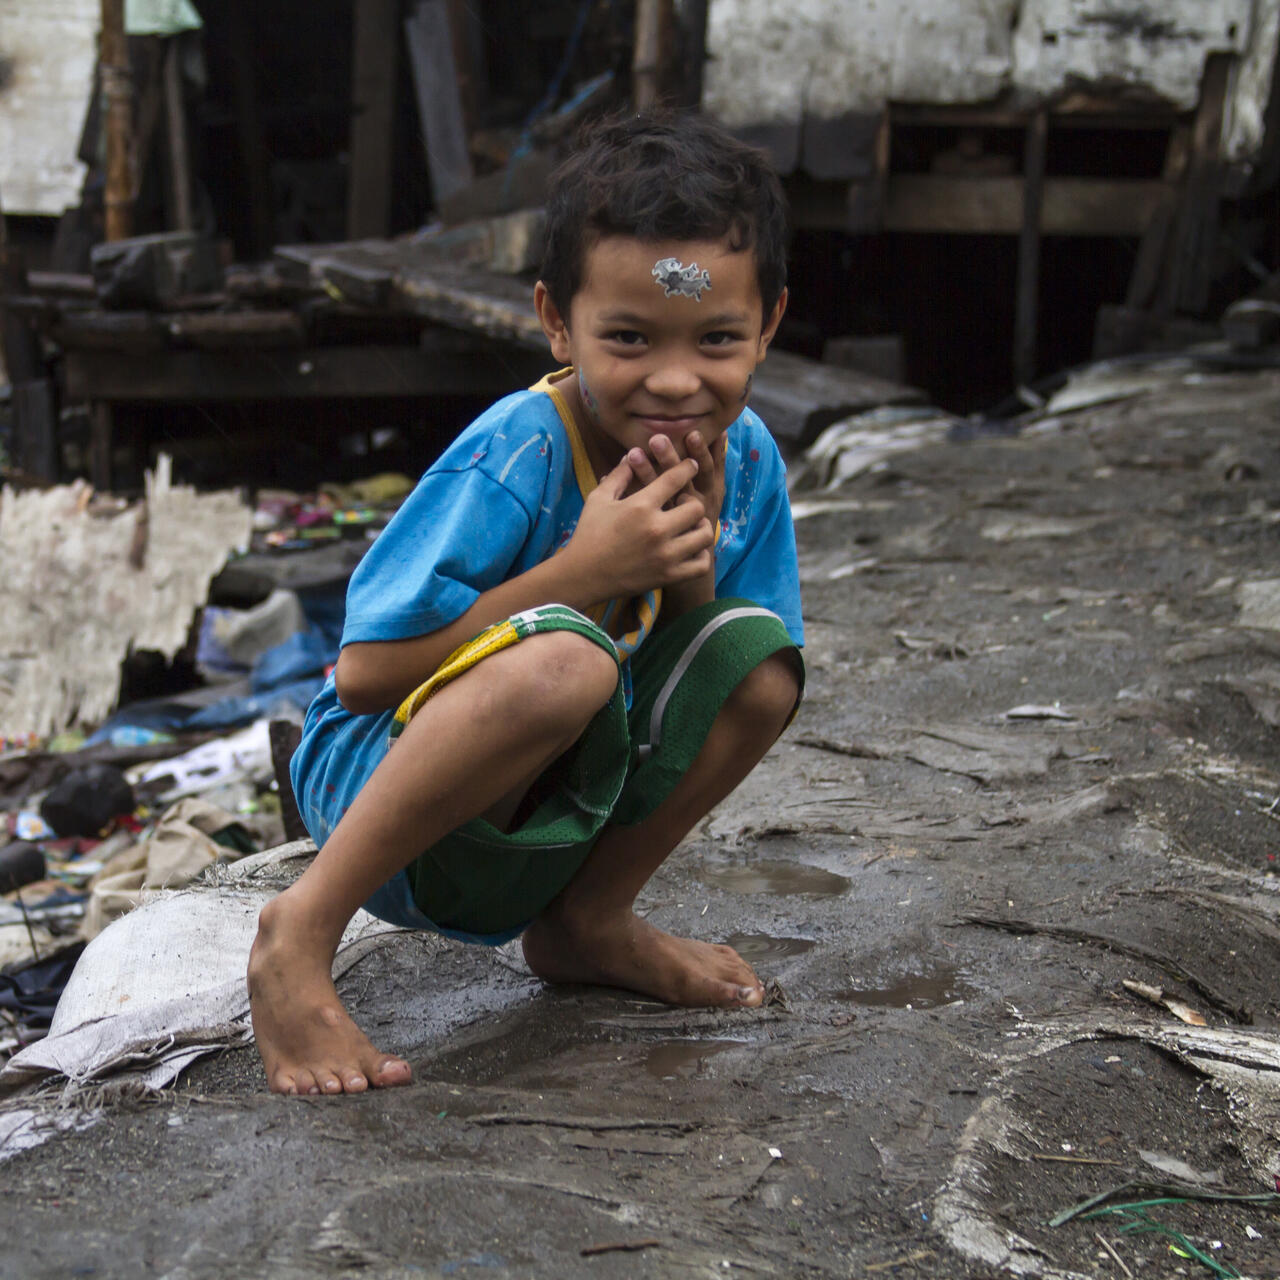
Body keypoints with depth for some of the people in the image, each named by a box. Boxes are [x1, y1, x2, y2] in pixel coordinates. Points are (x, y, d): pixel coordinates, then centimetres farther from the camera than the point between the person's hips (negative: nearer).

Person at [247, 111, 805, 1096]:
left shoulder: (744, 461, -5)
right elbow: (365, 671, -26)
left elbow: (740, 687, 1)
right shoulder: (516, 460, -24)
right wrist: (584, 571, -29)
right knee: (564, 658, -36)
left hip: (533, 825, 7)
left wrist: (693, 562, -19)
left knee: (760, 658, -10)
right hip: (377, 781, -7)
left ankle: (588, 922, 7)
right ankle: (303, 931, -21)